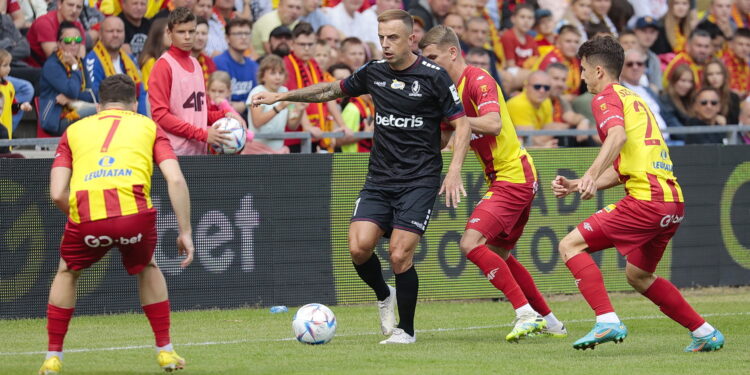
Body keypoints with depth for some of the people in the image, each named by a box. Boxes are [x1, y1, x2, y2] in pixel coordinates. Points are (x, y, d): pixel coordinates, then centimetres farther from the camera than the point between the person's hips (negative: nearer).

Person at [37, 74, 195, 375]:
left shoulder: (75, 130, 27)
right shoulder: (148, 127, 25)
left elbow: (57, 194, 16)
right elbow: (175, 180, 10)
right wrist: (185, 232, 13)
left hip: (86, 215, 0)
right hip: (134, 212, 0)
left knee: (67, 272, 31)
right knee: (147, 269, 32)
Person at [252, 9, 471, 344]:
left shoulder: (433, 76, -8)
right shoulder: (374, 72, 6)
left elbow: (461, 123, -4)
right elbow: (332, 90, 21)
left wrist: (454, 171, -16)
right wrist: (280, 96, 20)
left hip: (419, 180, -5)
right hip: (379, 178, 5)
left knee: (399, 254, -13)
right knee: (359, 247, -12)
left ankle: (406, 329, 6)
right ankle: (384, 296, 18)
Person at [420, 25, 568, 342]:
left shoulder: (478, 80, -14)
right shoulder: (454, 88, 15)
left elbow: (494, 124, -29)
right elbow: (441, 141, 21)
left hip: (512, 178, -11)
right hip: (515, 177, 11)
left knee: (472, 244, -18)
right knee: (498, 254, 18)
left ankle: (526, 313, -17)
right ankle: (548, 321, 26)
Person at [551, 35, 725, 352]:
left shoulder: (606, 98, 0)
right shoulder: (633, 99, 27)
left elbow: (618, 136, -24)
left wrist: (591, 175, -33)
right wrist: (576, 185, 23)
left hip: (646, 199, -9)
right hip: (674, 201, 9)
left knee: (571, 245, -4)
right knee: (638, 275, 25)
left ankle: (608, 321, -17)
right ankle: (706, 334, 22)